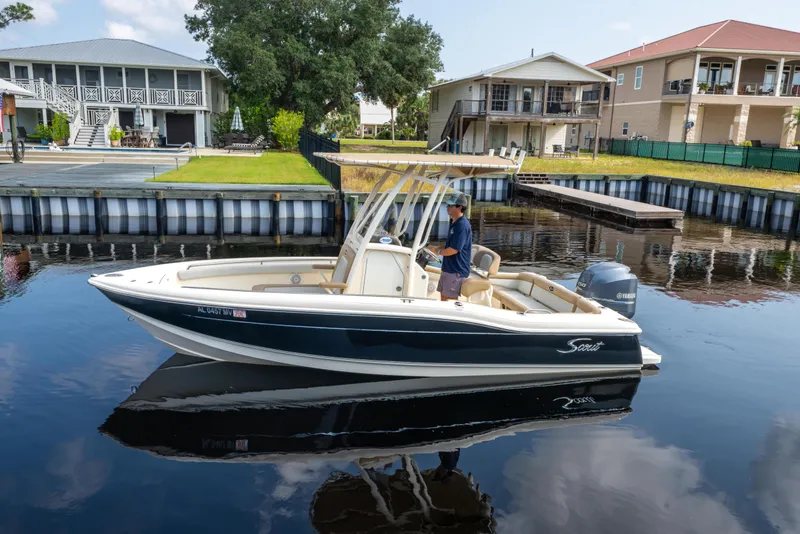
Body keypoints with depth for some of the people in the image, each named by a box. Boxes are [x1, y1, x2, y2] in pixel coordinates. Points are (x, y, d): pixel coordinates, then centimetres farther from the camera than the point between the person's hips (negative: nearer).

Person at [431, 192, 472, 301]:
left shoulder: (462, 225, -22)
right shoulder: (453, 222, 10)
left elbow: (453, 250, -25)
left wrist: (439, 252, -9)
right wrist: (439, 248, 5)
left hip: (456, 271, -10)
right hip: (448, 267, 10)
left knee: (450, 300, -2)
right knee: (443, 296, 17)